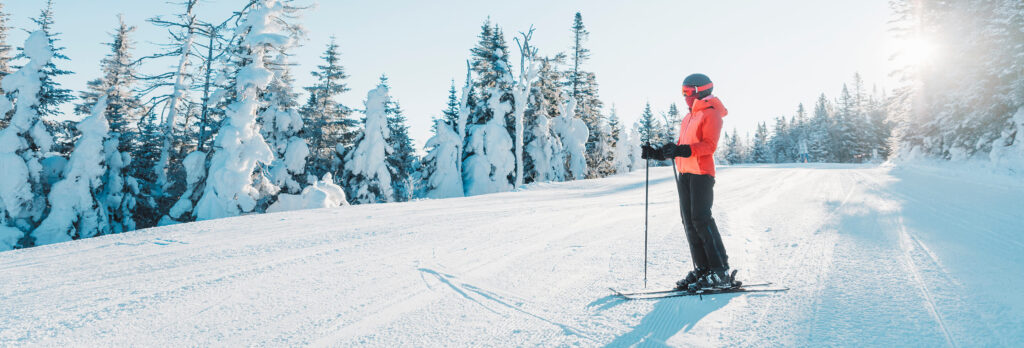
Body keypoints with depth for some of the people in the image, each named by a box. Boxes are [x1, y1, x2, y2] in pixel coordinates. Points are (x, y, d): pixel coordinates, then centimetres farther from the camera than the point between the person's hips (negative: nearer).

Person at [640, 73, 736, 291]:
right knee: (689, 221, 5)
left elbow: (710, 145, -16)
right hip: (684, 173, 9)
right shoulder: (688, 118, 23)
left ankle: (721, 272, -10)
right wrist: (657, 153, 14)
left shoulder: (710, 113, -3)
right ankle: (702, 269, 8)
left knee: (701, 219, -14)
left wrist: (683, 150, -28)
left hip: (701, 173, -9)